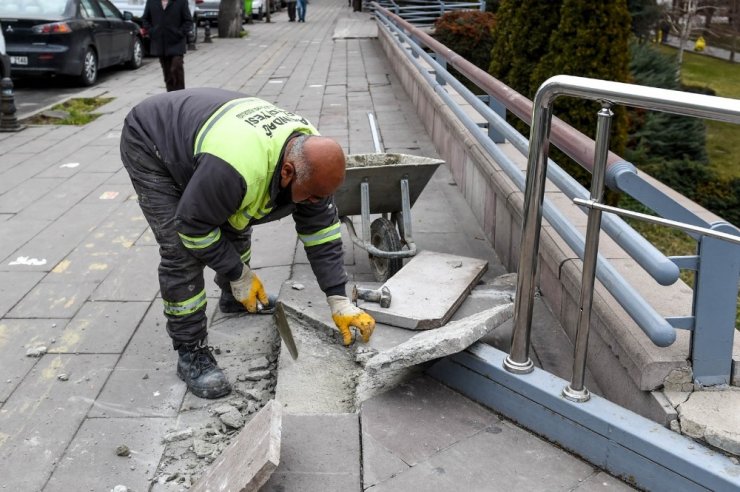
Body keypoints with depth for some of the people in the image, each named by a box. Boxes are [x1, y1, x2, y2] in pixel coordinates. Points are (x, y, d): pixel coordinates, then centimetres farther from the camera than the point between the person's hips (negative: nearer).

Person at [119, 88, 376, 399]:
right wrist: (239, 274, -17)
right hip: (150, 145, -7)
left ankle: (234, 299, 40)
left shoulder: (309, 156, -19)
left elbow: (321, 232, -11)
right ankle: (191, 354, -4)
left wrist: (340, 302, -12)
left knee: (236, 222, 15)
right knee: (182, 252, -17)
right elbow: (194, 224, -28)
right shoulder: (238, 167, -43)